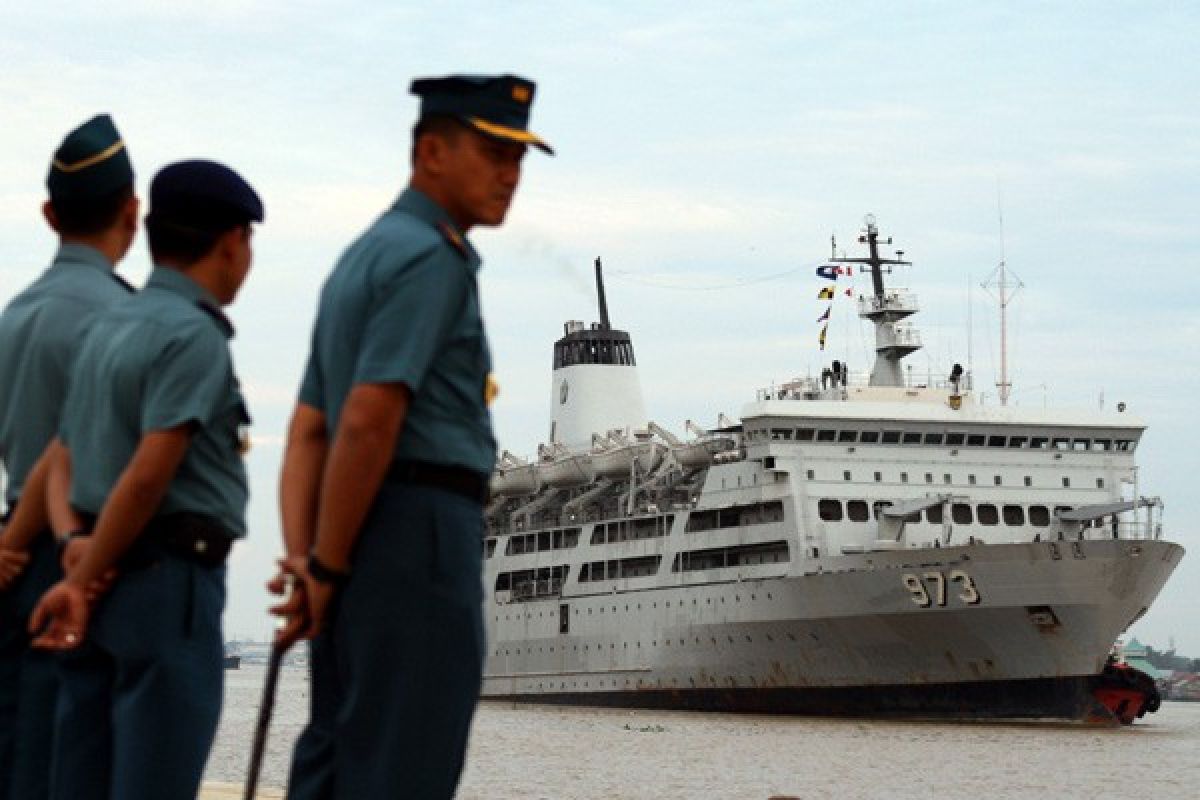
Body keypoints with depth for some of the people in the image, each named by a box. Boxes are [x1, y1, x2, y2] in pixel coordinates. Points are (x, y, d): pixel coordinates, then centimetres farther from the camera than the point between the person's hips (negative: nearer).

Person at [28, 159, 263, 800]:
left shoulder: (108, 327, 16)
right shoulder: (193, 334, -11)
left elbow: (60, 461, 12)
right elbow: (149, 474, -18)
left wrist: (74, 551, 0)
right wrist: (83, 580, -11)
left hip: (103, 582, 9)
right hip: (168, 578, -9)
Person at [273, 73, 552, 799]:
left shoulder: (363, 257, 21)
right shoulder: (430, 257, -10)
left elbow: (308, 431, 15)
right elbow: (369, 421, -19)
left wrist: (303, 559, 4)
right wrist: (326, 568, -13)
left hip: (363, 547, 10)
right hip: (418, 527, -10)